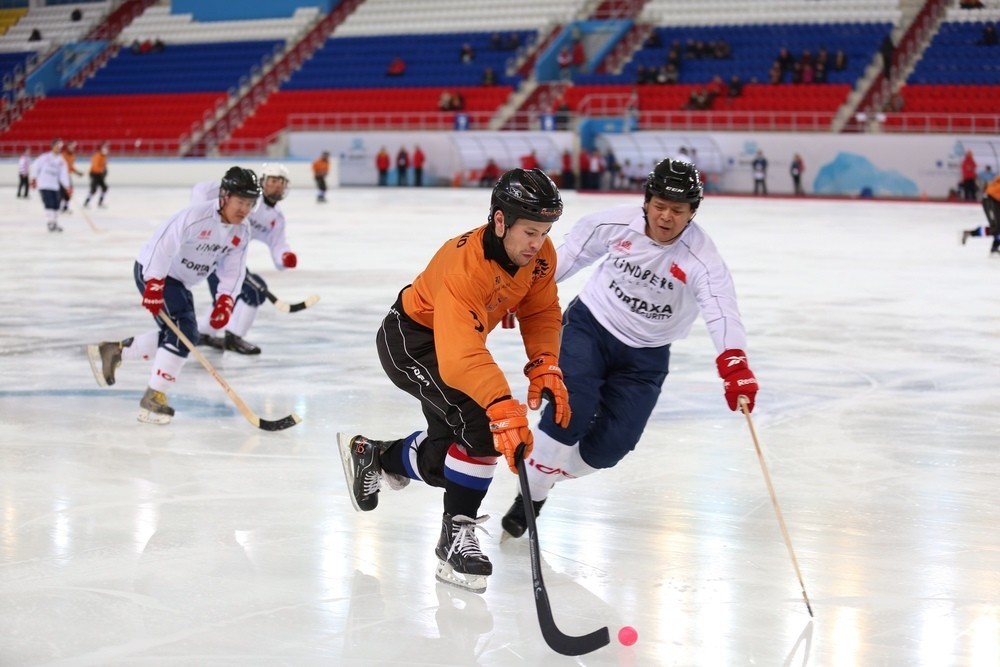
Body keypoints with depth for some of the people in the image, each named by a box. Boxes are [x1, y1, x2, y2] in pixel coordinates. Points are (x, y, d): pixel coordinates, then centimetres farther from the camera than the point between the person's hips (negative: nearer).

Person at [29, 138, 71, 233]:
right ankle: (50, 222, -12)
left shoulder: (61, 161, 6)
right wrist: (34, 179, 3)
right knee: (49, 204, -14)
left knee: (56, 204, 4)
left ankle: (55, 223, 15)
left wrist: (68, 186, -12)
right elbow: (35, 166, 1)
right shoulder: (45, 157, -5)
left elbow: (63, 174, -1)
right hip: (44, 185, -5)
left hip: (55, 186, 5)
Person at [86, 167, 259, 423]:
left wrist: (225, 301, -12)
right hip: (154, 271, -9)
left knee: (176, 335, 12)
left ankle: (112, 351, 25)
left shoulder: (241, 233, -3)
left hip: (180, 281, 9)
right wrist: (154, 287, -33)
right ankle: (153, 398, -16)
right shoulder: (197, 215, -29)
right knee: (183, 330, -20)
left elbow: (233, 270, 1)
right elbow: (163, 245, -31)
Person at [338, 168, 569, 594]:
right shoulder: (463, 265, -39)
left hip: (462, 335, 9)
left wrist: (545, 367, -16)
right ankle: (456, 535, -11)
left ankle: (375, 456, 41)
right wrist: (504, 407, -60)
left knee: (454, 447, 14)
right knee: (482, 427, -25)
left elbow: (541, 312, 0)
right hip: (410, 340, -8)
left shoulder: (540, 254, -17)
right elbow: (460, 356, -49)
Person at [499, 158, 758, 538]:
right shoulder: (613, 224, -17)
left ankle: (543, 476, 19)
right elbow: (568, 256, 1)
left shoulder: (702, 260, -23)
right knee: (570, 411, -22)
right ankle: (529, 495, -4)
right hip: (590, 326, -1)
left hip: (644, 356, 1)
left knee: (611, 444, -7)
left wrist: (734, 365, -55)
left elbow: (722, 313, -37)